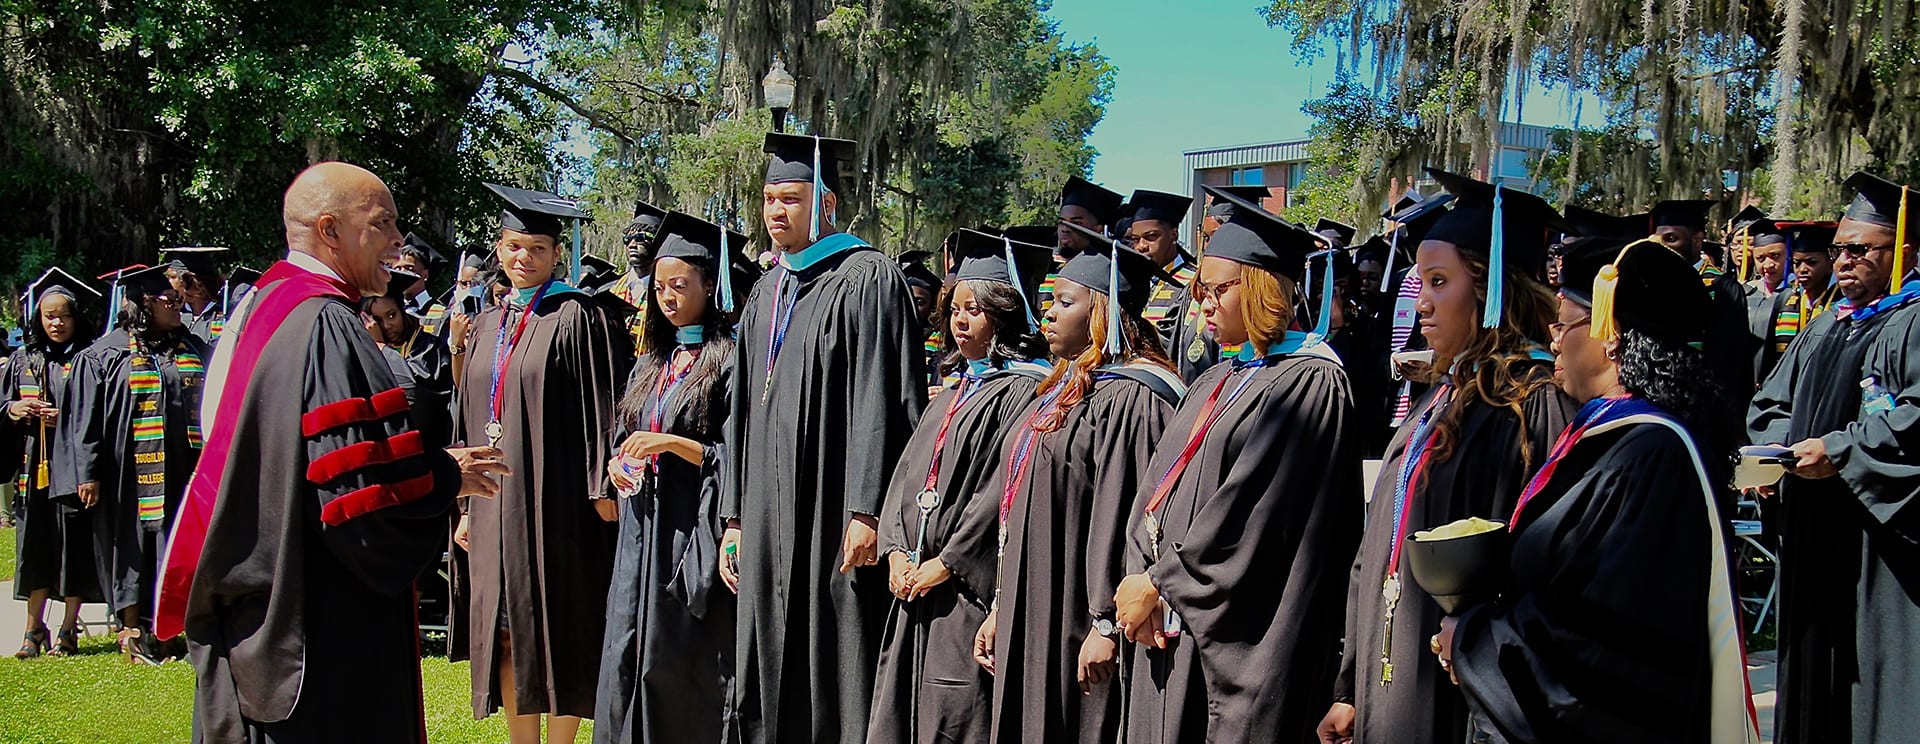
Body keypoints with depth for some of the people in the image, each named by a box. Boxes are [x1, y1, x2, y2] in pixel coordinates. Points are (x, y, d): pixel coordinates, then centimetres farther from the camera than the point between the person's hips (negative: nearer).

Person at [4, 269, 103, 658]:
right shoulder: (22, 360, 12)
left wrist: (65, 417, -16)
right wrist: (13, 410, -6)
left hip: (72, 465, -4)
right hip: (33, 468, 4)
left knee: (74, 550, 0)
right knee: (35, 550, 6)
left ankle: (68, 631, 10)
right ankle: (33, 630, 14)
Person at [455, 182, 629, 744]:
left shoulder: (577, 318, -4)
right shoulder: (489, 325, 16)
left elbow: (600, 405, -9)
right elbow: (472, 417, 19)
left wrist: (603, 487, -15)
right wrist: (467, 503, 16)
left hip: (554, 500, -6)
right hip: (496, 500, 7)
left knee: (558, 629, -1)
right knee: (508, 631, 8)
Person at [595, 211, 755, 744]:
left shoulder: (729, 360, -7)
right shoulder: (653, 365, 16)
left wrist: (673, 444, -19)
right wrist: (620, 465, 3)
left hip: (695, 540, -7)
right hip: (643, 538, 7)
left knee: (689, 673, -4)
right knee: (630, 668, 7)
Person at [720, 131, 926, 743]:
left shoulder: (867, 277, -6)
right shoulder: (767, 293, 17)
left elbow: (880, 405, -13)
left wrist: (867, 511, -19)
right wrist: (736, 518, 15)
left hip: (832, 521, -7)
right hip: (769, 526, 8)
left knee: (836, 681, -3)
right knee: (771, 677, 10)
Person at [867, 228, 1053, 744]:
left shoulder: (1025, 389, -11)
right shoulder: (957, 388, 17)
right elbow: (911, 469, 16)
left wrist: (945, 565, -15)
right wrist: (897, 550, 2)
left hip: (971, 593, -9)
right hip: (916, 585, 9)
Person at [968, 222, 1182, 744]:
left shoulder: (1130, 400, -15)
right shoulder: (1064, 390, 16)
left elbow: (1124, 519, -20)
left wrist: (1107, 624, -22)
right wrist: (1001, 608, 20)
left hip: (1076, 624, -9)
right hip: (1031, 618, 9)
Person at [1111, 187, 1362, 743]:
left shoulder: (1311, 382, -11)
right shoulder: (1218, 382, 16)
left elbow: (1247, 513, -17)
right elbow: (1157, 486, 11)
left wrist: (1158, 584, -12)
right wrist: (1140, 576, -5)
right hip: (1168, 620, 8)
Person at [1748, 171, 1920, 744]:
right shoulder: (1824, 329, 19)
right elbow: (1771, 404, 23)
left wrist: (1840, 451, -20)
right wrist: (1778, 446, 3)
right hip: (1814, 530, 8)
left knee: (1873, 671, -5)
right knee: (1813, 662, 12)